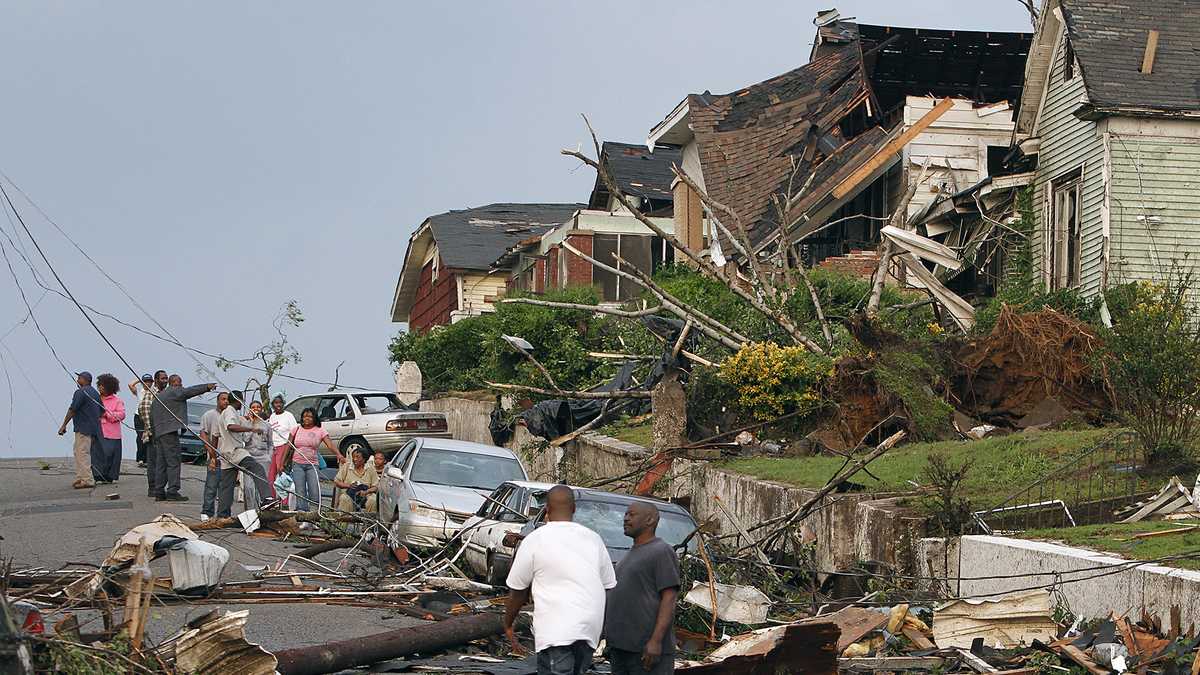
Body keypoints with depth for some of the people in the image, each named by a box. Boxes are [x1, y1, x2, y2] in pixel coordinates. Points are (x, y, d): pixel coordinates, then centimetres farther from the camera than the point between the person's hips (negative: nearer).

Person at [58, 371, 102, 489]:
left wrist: (64, 425, -11)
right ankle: (80, 478, 17)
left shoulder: (81, 392, -12)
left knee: (82, 453, -9)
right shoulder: (95, 393, 16)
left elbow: (72, 410, -15)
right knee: (79, 452, 16)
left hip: (83, 428, -10)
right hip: (93, 428, 10)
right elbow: (102, 411, 19)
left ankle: (87, 480, -12)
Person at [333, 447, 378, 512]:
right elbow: (336, 482, 6)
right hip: (348, 494, 0)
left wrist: (366, 492, -17)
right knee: (344, 499, -35)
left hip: (365, 495, 0)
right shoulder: (346, 466, 8)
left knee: (373, 500, -33)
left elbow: (375, 487, 3)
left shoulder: (370, 469, 7)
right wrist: (348, 485, -12)